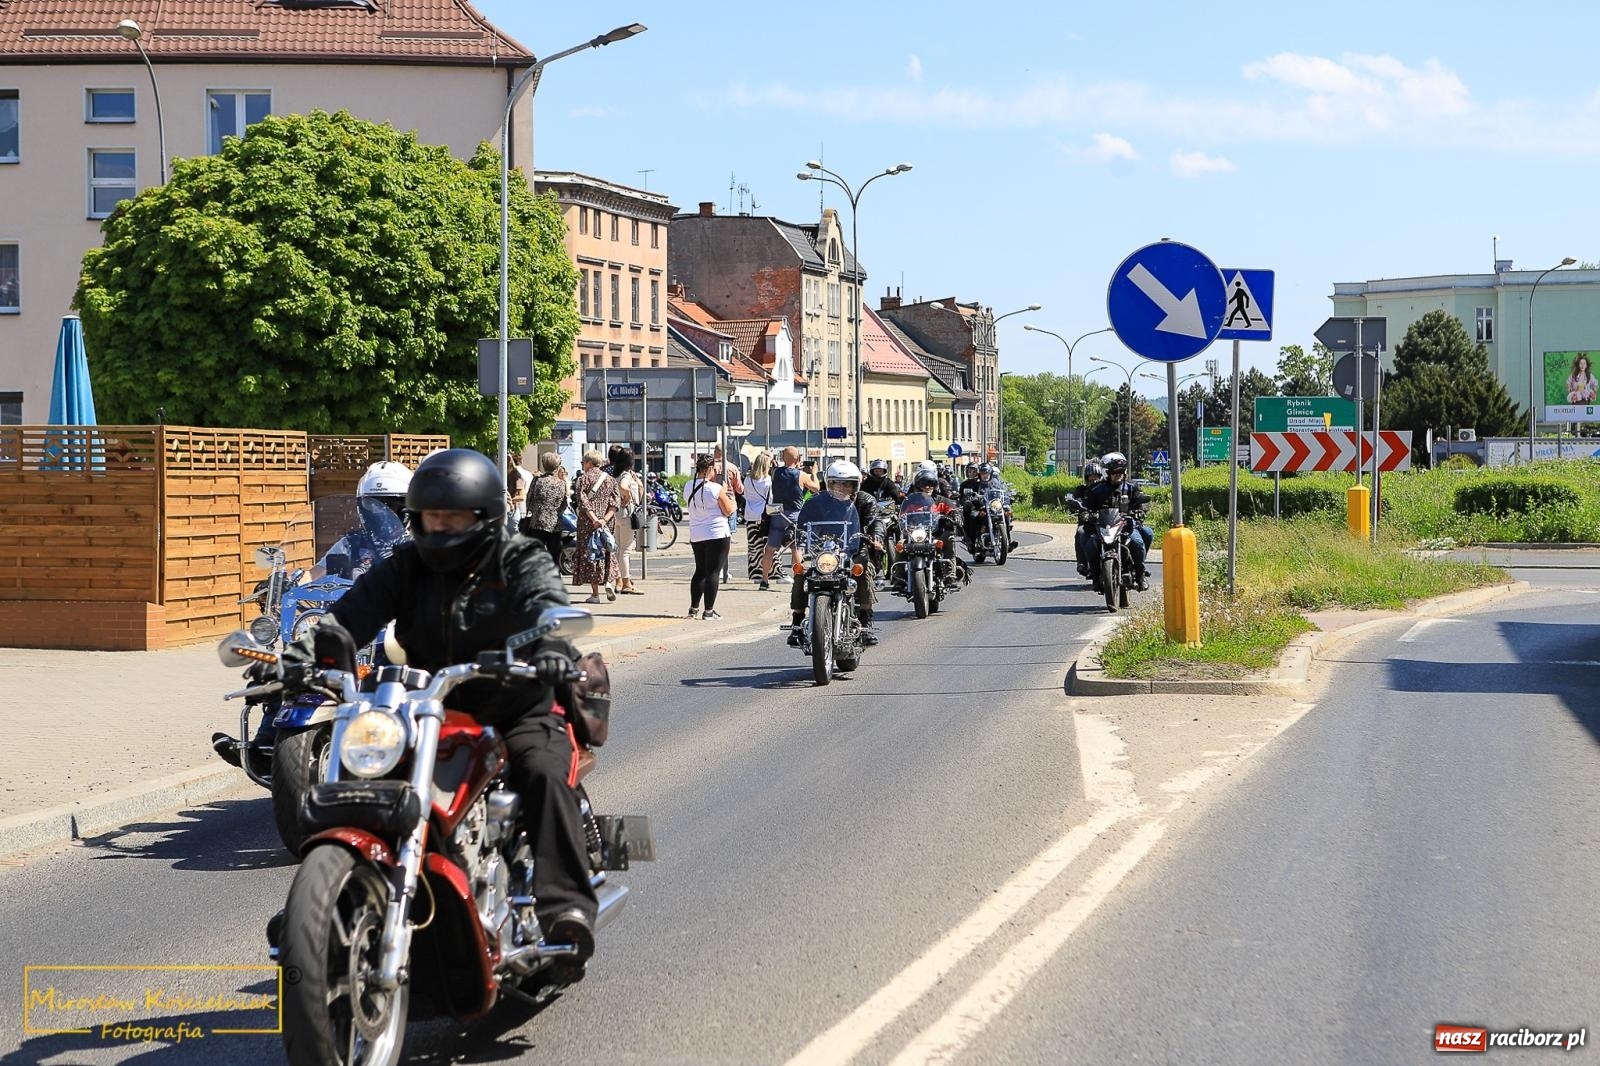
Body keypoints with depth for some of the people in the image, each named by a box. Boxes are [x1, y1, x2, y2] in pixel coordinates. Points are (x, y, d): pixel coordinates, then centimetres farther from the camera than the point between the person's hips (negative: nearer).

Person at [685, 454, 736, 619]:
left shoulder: (689, 487, 3)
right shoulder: (716, 489, -14)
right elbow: (728, 511, -10)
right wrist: (732, 501, 12)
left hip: (696, 536, 6)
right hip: (717, 534, -6)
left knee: (700, 571, 17)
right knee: (713, 572, -1)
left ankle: (694, 609, 17)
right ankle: (709, 611, -2)